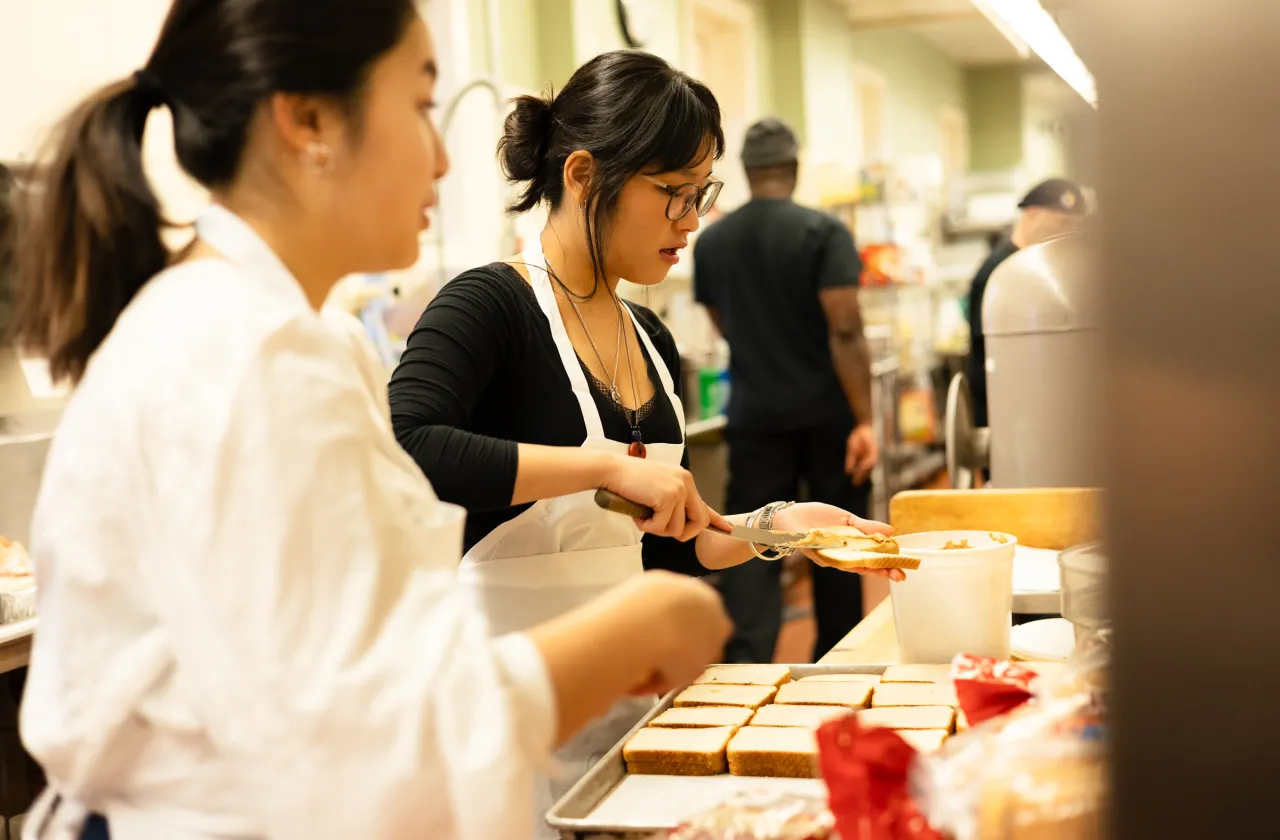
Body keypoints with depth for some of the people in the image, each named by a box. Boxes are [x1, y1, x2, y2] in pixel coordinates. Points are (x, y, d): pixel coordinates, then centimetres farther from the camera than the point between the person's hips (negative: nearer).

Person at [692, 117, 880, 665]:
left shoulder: (711, 241, 3)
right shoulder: (823, 233, -10)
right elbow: (845, 331, -17)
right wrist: (864, 421, -16)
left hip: (755, 415, 2)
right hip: (827, 413, -2)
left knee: (751, 551, 3)